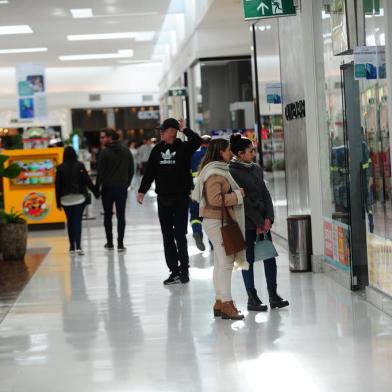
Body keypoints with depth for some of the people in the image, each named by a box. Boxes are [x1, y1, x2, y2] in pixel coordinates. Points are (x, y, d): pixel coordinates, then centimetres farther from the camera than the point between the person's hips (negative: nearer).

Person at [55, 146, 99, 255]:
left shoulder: (60, 168, -2)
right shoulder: (80, 166, -5)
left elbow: (58, 185, 0)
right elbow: (87, 181, -6)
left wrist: (58, 201, 5)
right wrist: (96, 192, 3)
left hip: (66, 199, 1)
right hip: (79, 197, -1)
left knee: (70, 221, 13)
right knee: (77, 221, -4)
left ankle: (72, 247, 16)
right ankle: (78, 246, -18)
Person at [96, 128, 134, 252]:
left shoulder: (105, 152, -10)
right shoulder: (126, 151, 5)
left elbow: (100, 172, -12)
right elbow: (131, 170, 8)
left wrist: (97, 187, -4)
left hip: (108, 188, -3)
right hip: (122, 188, 3)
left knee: (107, 216, 10)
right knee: (121, 216, 4)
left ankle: (110, 243, 11)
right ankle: (120, 244, -1)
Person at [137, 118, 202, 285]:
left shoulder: (183, 148, -5)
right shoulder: (158, 150, 7)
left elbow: (197, 140, -25)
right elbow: (150, 172, 10)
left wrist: (184, 129, -14)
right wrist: (142, 190, 5)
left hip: (181, 198, -4)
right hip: (163, 199, 4)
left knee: (180, 235, -3)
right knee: (167, 237, 5)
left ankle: (184, 269, 7)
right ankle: (174, 270, 10)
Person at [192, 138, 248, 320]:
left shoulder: (219, 170, 17)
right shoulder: (214, 174, -17)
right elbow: (215, 199, -26)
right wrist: (237, 194, -16)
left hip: (218, 221, 11)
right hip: (217, 221, -11)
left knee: (220, 263, 14)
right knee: (225, 262, -9)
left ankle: (219, 302, 19)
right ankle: (226, 305, -7)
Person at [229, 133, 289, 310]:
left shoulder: (256, 168, 10)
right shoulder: (233, 172, -11)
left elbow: (265, 194, 9)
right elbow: (242, 200, -14)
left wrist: (268, 218, -4)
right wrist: (258, 222, -14)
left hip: (263, 221, 6)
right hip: (246, 223, -6)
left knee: (270, 256, 4)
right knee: (249, 259, 2)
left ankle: (273, 295, 11)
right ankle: (252, 298, 9)